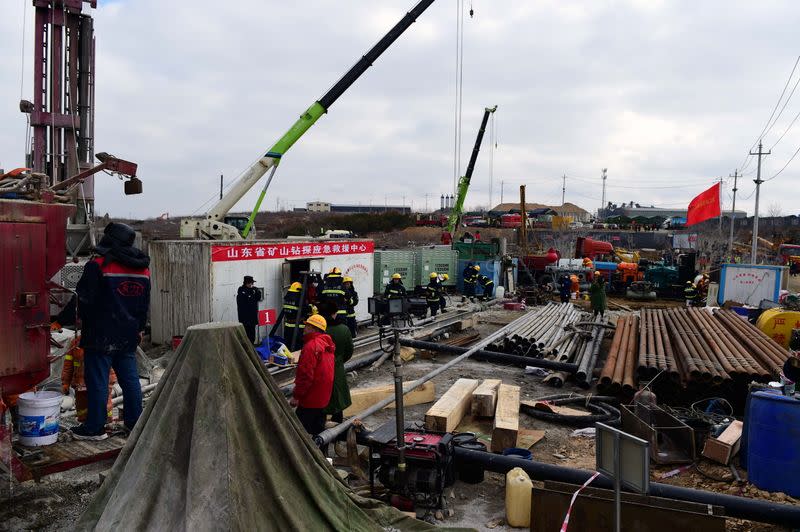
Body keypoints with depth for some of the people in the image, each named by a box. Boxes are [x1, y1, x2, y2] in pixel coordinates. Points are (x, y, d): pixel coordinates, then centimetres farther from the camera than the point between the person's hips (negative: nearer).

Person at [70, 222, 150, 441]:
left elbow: (85, 298, -9)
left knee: (97, 380, 2)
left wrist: (82, 316, 11)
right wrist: (140, 328, 23)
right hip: (129, 335, 6)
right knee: (130, 378, 13)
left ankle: (94, 427, 9)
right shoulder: (142, 269, 7)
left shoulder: (97, 266, -14)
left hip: (101, 335, -6)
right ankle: (135, 421, 20)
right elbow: (145, 303, 14)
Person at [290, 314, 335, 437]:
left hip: (310, 399, -9)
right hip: (323, 398, 9)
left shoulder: (311, 346, -20)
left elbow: (305, 374, -23)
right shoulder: (327, 345, 11)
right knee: (318, 430, 18)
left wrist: (296, 396, -16)